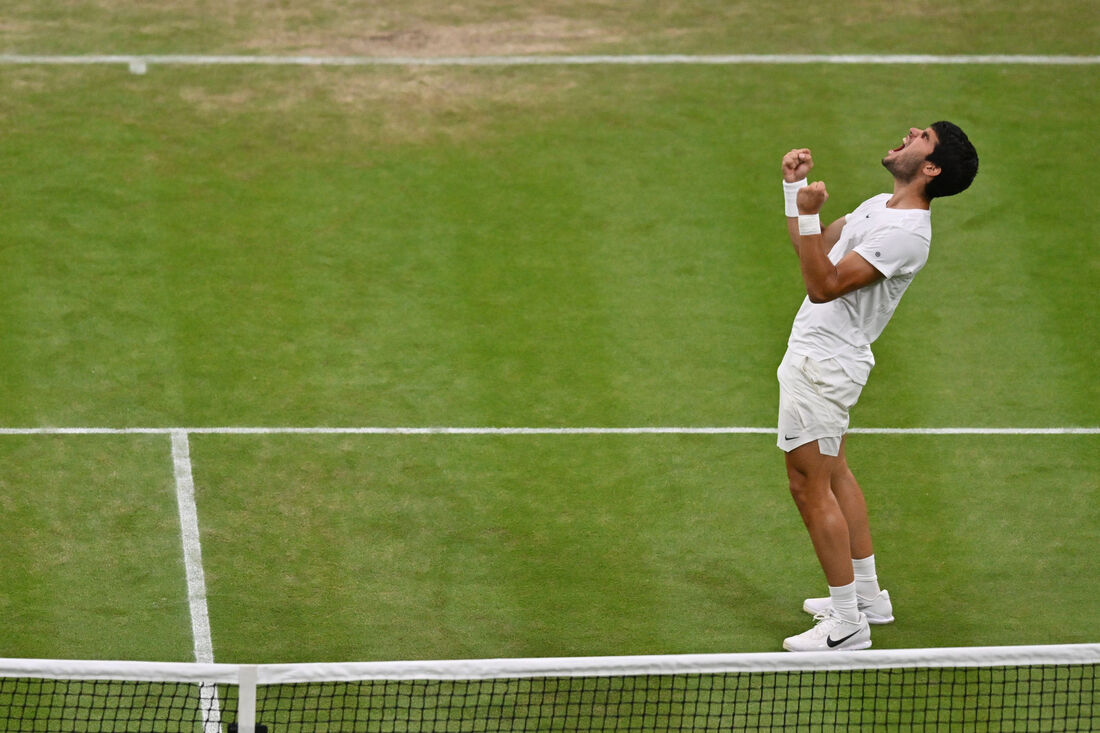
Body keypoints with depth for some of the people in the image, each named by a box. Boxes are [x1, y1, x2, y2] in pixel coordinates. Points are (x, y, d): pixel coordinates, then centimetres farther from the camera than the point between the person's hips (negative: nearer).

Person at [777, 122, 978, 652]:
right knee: (834, 474, 21)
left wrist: (808, 215, -34)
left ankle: (848, 624, -1)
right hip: (819, 354, 10)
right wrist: (796, 187, 10)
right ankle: (867, 595, 33)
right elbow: (812, 250, 20)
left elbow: (823, 285, -27)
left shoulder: (905, 233, -24)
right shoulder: (879, 206, 8)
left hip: (824, 364, -10)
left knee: (810, 485, -6)